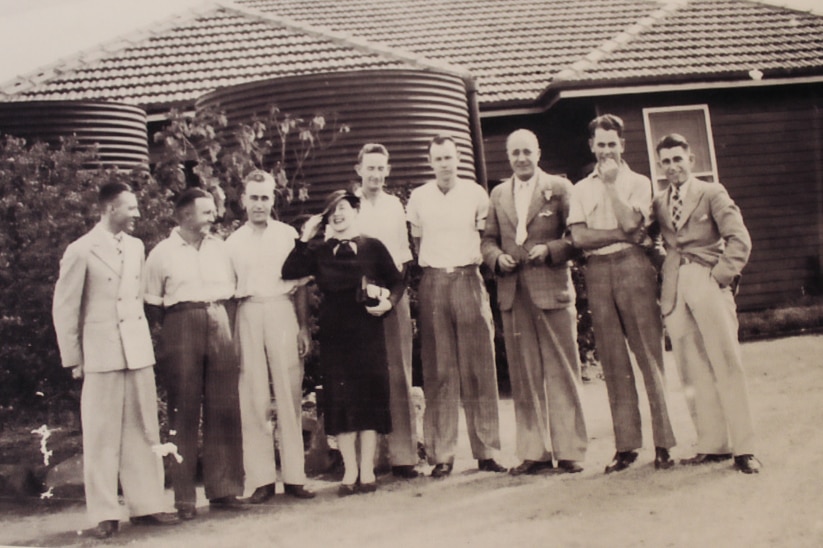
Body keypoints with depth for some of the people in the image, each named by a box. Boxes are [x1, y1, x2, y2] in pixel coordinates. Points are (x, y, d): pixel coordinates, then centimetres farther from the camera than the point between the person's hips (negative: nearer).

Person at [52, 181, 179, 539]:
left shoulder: (136, 247, 9)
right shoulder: (81, 251, -7)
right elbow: (65, 308, -3)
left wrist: (144, 340, 6)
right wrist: (74, 359, -3)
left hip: (138, 352, 5)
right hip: (101, 354, -5)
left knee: (144, 431, 8)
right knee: (102, 435, 1)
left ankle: (146, 505, 17)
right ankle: (104, 514, 10)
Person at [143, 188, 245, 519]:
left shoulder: (219, 247, 13)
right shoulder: (162, 253, 2)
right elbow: (152, 304, 3)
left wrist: (222, 320, 5)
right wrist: (174, 327, -2)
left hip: (220, 328, 4)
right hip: (181, 328, -3)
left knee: (224, 409, 2)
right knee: (183, 413, -1)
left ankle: (223, 490, 10)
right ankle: (184, 497, 4)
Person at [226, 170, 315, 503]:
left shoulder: (288, 235, 9)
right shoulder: (234, 242, 10)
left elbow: (301, 284, 9)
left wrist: (303, 327, 2)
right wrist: (230, 335, 1)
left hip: (283, 311, 0)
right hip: (248, 316, 1)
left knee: (290, 394, 0)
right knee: (253, 398, -1)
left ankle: (293, 475, 6)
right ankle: (261, 478, 4)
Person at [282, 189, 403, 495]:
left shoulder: (373, 247, 5)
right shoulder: (319, 252, 9)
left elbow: (396, 282, 9)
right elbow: (289, 272, -4)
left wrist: (388, 302, -10)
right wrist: (305, 237, -4)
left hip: (367, 330, -1)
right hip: (333, 334, 2)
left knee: (369, 397, 1)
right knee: (339, 400, 1)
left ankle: (367, 470, 9)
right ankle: (350, 471, 9)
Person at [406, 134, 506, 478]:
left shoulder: (476, 194, 6)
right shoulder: (418, 198, 9)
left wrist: (481, 260, 3)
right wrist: (427, 267, 8)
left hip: (468, 279, 0)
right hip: (433, 284, 1)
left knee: (478, 367, 0)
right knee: (438, 371, -1)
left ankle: (486, 452, 5)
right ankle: (441, 455, 2)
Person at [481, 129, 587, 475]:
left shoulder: (559, 188, 4)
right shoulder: (498, 194, 16)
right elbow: (488, 239, 18)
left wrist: (550, 249, -15)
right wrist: (497, 257, -2)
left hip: (552, 290, -3)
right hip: (513, 295, 4)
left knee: (562, 372, 0)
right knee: (524, 376, 5)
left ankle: (569, 450, 7)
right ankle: (533, 452, 11)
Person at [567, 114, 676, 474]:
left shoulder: (638, 182, 8)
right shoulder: (581, 189, 14)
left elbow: (630, 222, -10)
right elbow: (579, 236, 1)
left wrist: (611, 182, -5)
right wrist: (623, 235, -8)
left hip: (633, 267, -3)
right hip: (597, 273, 3)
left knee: (649, 355, -4)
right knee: (613, 362, 3)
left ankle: (663, 443, 0)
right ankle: (626, 446, 7)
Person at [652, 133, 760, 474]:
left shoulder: (712, 193, 6)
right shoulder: (658, 203, 17)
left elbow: (739, 240, -2)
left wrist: (721, 274, -10)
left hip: (707, 283, -3)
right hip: (675, 288, 4)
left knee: (727, 364, -6)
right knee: (692, 372, 1)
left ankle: (743, 448, -3)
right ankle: (713, 445, 6)